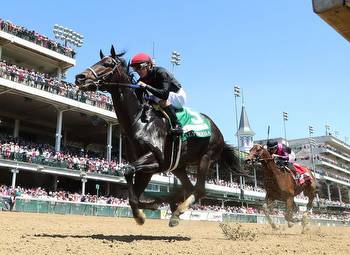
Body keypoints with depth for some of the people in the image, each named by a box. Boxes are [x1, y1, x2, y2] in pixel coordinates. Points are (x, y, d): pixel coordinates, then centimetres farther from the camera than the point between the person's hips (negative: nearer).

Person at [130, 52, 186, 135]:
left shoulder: (161, 72, -28)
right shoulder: (142, 80, -7)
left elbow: (164, 94, -41)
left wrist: (146, 86, -45)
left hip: (178, 96, -7)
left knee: (161, 99, -36)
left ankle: (177, 126, -28)